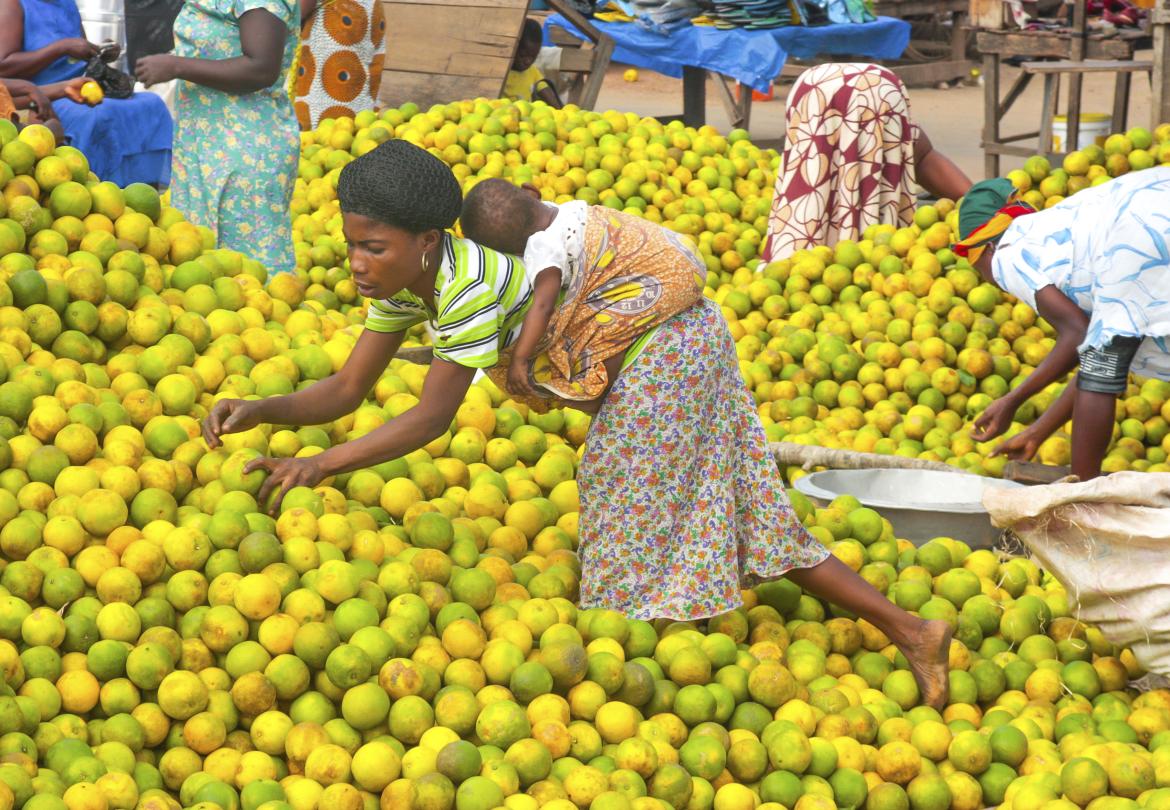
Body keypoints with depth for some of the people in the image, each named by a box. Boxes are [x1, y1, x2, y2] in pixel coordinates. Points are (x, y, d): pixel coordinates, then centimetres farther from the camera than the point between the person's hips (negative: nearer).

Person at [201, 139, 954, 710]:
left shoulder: (472, 282, -31)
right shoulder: (405, 276, -5)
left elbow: (431, 417, -29)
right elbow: (348, 388, -3)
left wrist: (322, 465, -33)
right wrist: (261, 409, -19)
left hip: (668, 343, -9)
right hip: (646, 343, 9)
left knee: (637, 521, -3)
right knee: (733, 515, 13)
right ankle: (908, 628, 18)